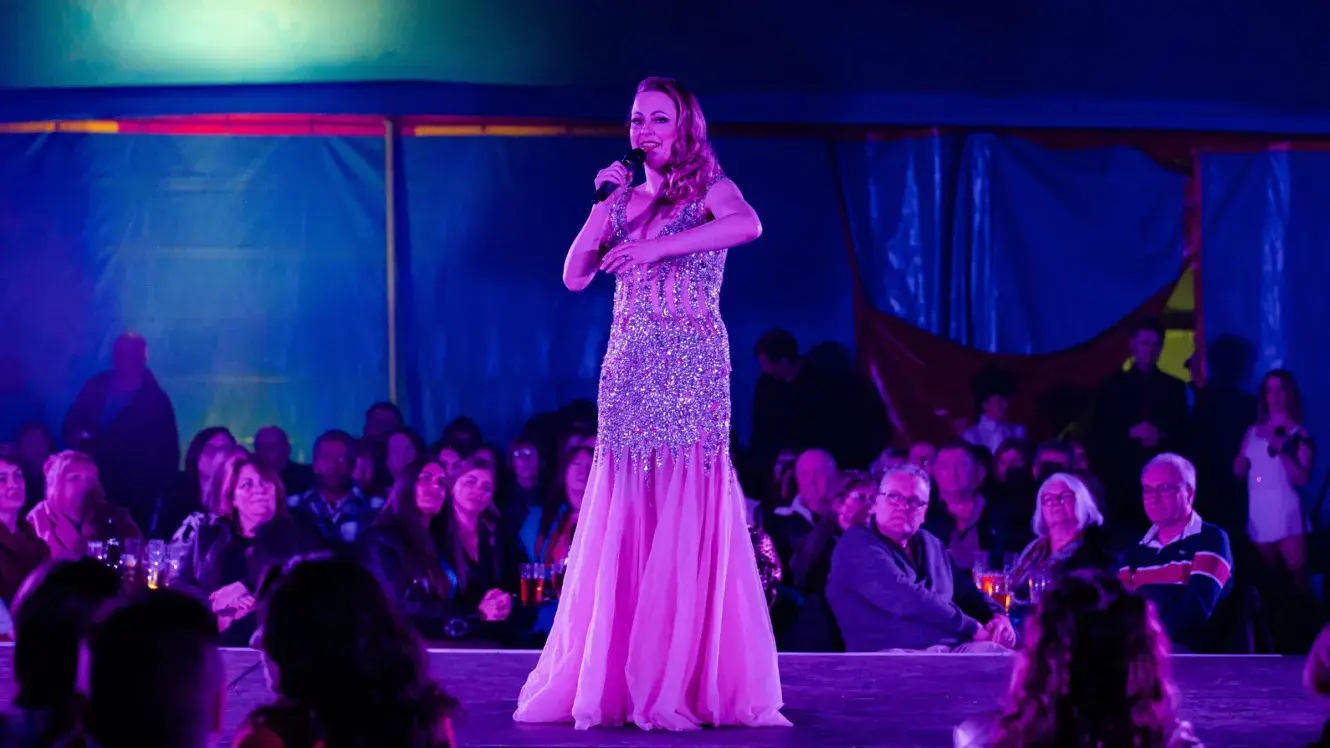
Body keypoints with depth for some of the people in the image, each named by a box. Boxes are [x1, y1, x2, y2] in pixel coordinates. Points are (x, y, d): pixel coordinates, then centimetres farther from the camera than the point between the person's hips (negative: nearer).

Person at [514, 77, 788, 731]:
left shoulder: (708, 188, 2)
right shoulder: (624, 200, 16)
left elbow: (748, 224, -21)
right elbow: (575, 277, 8)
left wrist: (660, 246, -24)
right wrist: (602, 207, 0)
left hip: (691, 366, -4)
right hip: (628, 368, 4)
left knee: (687, 520, -8)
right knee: (624, 523, 0)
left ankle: (688, 682, -6)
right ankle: (613, 678, 2)